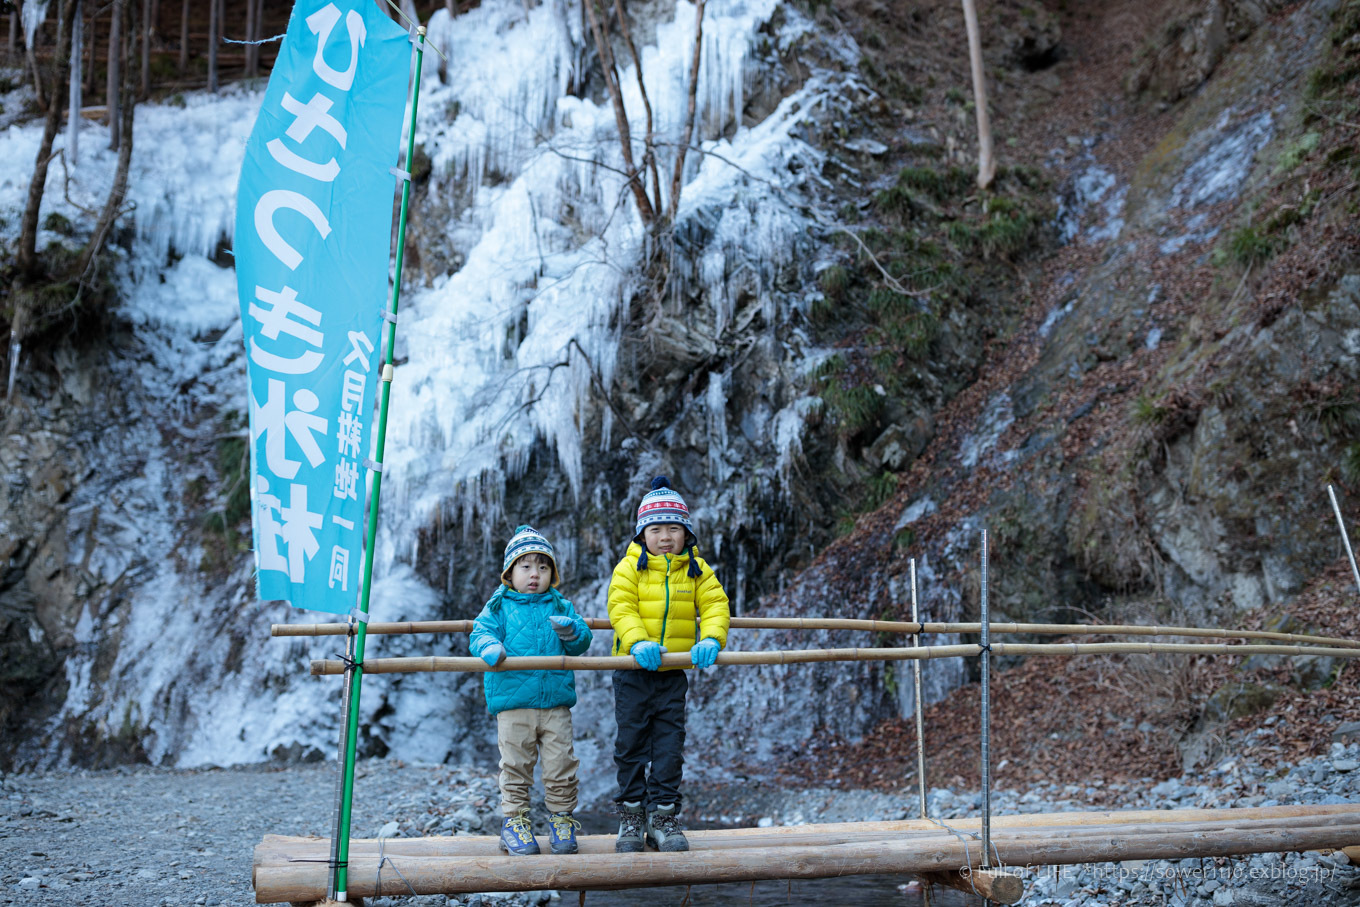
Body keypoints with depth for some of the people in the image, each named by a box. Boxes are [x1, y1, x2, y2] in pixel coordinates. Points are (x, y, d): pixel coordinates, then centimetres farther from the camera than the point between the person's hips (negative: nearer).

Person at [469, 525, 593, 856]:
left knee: (561, 764, 3)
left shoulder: (561, 607, 12)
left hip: (556, 701, 2)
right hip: (513, 702, -2)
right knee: (516, 765, 5)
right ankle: (514, 820, 18)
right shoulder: (499, 606, 7)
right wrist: (489, 646, -27)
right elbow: (480, 633, -4)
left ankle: (562, 819, 19)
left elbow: (582, 642, 6)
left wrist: (571, 632, -17)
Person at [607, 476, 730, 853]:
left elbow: (715, 606, -4)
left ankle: (663, 815, 13)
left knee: (669, 745, 3)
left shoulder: (697, 569, 4)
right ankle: (631, 814, 20)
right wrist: (638, 642, -31)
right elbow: (621, 608, -14)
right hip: (633, 670, -1)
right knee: (631, 742, 6)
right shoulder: (629, 567, -4)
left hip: (674, 671, 2)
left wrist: (711, 639, -23)